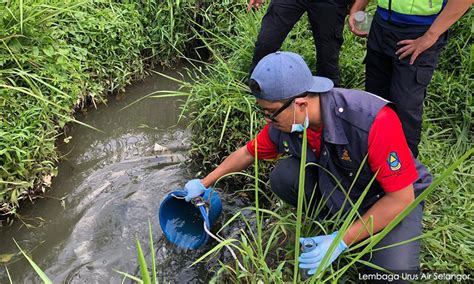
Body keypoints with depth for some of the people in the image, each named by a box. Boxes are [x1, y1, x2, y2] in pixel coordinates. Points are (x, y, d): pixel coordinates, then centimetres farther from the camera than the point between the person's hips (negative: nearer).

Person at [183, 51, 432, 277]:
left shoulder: (374, 121, -37)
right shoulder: (283, 122, -19)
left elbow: (402, 197, -28)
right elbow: (248, 153, 1)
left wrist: (341, 241, -28)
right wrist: (204, 183, 5)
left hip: (391, 198, -4)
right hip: (336, 187, 4)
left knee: (393, 270, -28)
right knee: (282, 177, -21)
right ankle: (332, 216, 5)